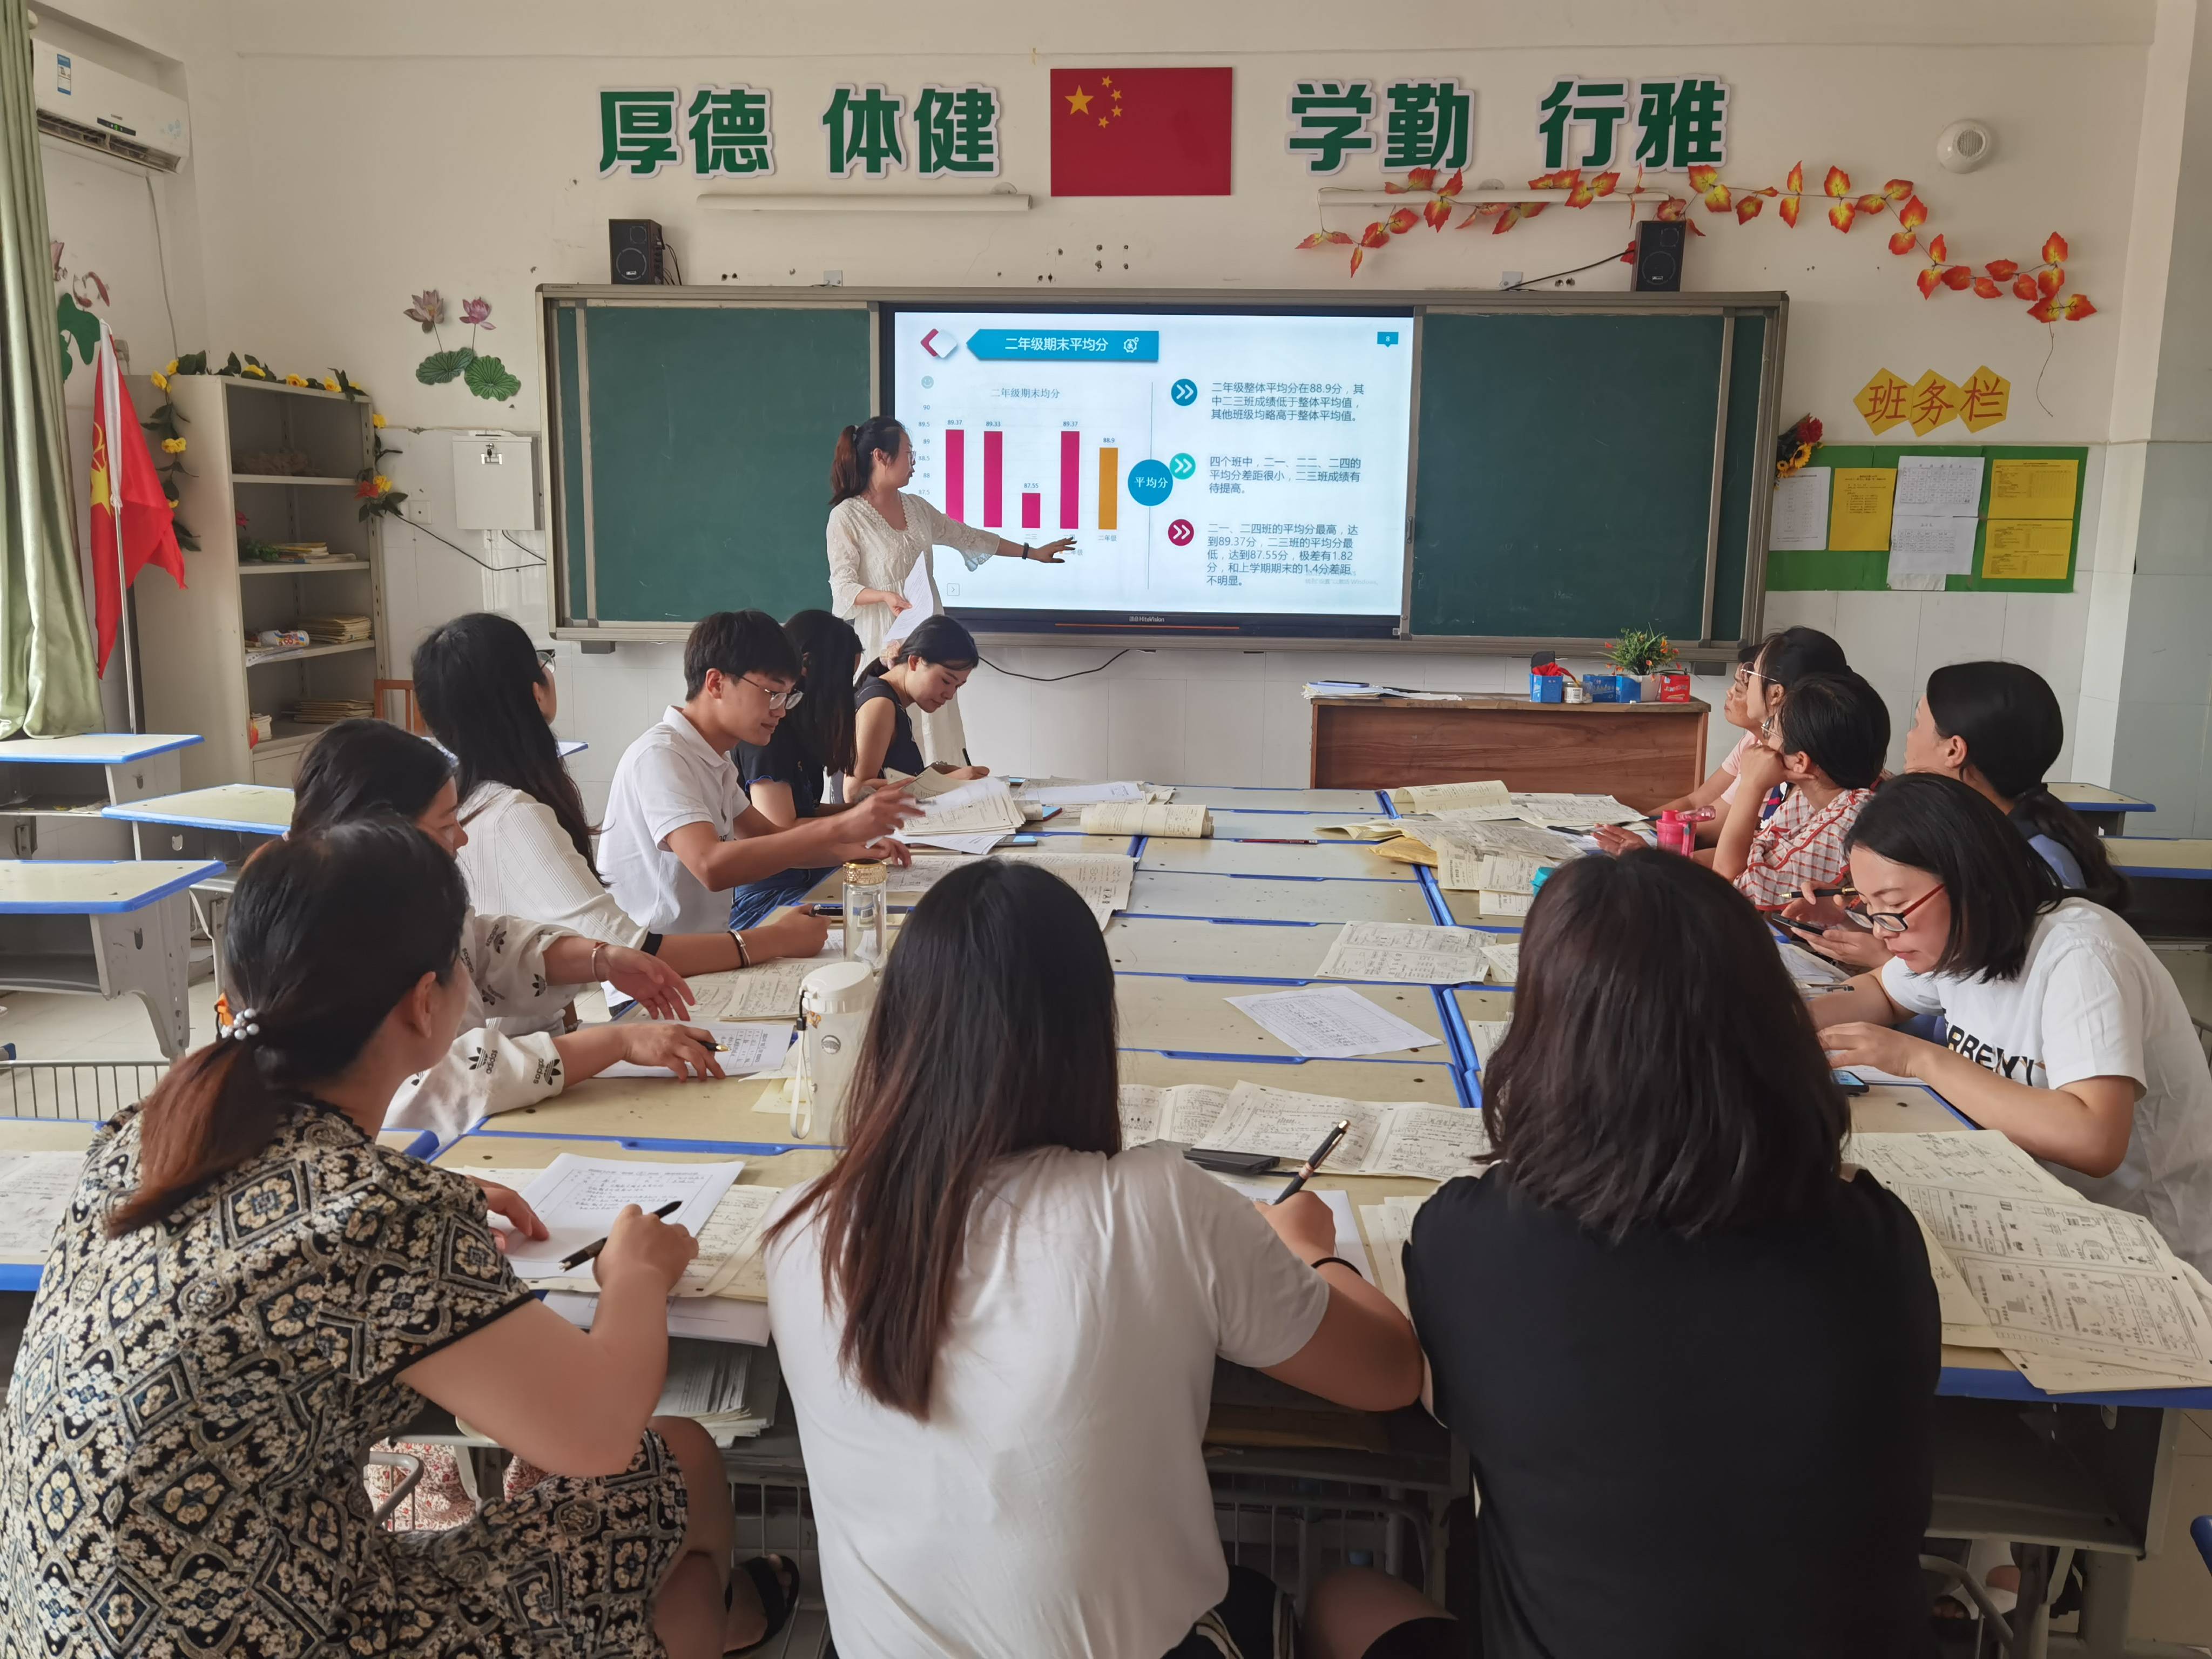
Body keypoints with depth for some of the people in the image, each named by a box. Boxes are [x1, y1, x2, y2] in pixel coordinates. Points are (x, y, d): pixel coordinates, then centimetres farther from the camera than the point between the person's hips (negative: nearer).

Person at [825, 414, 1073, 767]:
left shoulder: (915, 507, 12)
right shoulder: (847, 517, -8)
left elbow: (967, 537, 21)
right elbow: (843, 588, -10)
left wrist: (1032, 552, 26)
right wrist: (886, 596, -29)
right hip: (886, 642, -6)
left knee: (938, 733, 4)